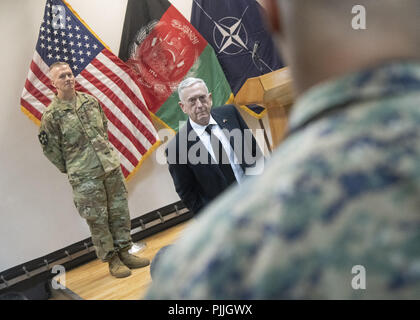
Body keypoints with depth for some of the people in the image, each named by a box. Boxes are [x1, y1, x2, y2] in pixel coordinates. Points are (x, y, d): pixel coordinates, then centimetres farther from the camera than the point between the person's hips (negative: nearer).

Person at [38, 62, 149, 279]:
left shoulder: (90, 101, 8)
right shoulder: (52, 115, -8)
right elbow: (49, 148, -3)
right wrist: (70, 169, 1)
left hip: (111, 166, 5)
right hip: (85, 177, -5)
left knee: (120, 211, 10)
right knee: (97, 219, 1)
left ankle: (124, 252, 23)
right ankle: (111, 259, 13)